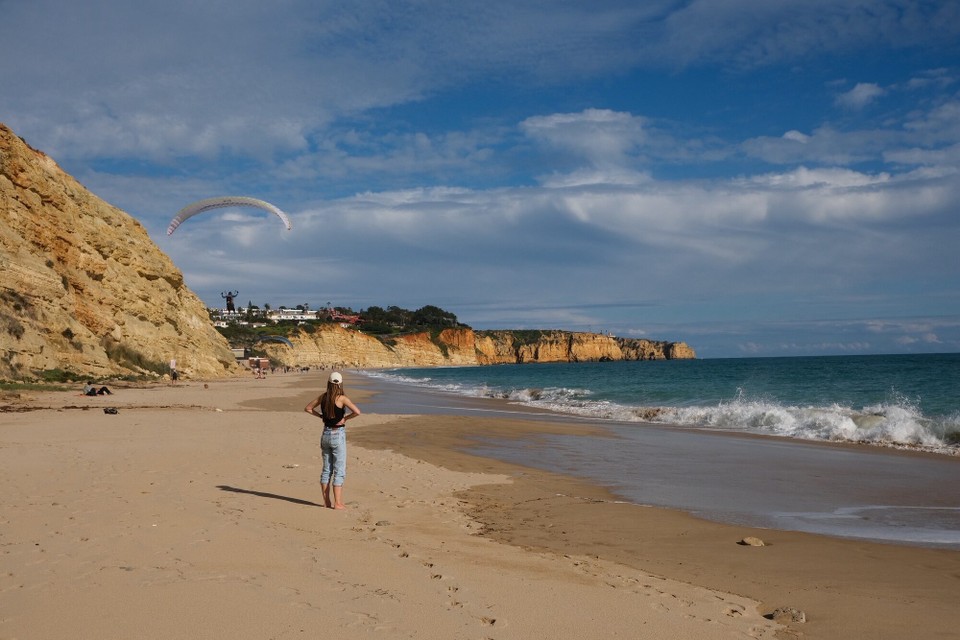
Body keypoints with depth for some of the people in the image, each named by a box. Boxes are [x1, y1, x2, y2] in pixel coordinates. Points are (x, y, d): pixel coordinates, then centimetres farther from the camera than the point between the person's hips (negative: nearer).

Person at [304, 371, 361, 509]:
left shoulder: (323, 397, 2)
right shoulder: (342, 398, -13)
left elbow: (308, 408, 14)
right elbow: (357, 412, -24)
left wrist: (321, 416, 10)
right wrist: (345, 418, -9)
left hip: (325, 435, 6)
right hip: (338, 435, -5)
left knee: (326, 470, 13)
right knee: (339, 471, 0)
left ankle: (327, 501, 17)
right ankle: (337, 503, -2)